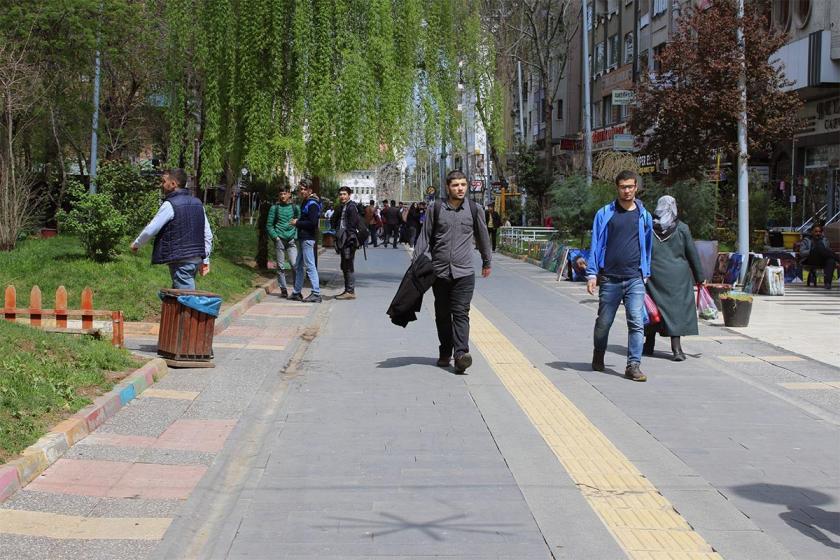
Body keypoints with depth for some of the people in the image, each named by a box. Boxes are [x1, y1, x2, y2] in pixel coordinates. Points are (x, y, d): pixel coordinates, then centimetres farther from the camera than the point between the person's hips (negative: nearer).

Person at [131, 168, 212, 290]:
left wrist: (136, 244, 10)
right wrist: (205, 260, 18)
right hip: (196, 258, 8)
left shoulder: (170, 205, -11)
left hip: (181, 261, -8)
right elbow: (208, 235, 13)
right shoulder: (197, 203, 12)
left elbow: (151, 229, -8)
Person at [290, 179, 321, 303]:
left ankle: (316, 294, -8)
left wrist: (297, 223, -13)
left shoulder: (312, 204, -14)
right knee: (298, 266, 16)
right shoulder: (306, 202, 17)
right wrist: (298, 221, 6)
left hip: (308, 238, -11)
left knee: (310, 266, -9)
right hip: (304, 238, 11)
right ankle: (297, 293, 25)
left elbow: (312, 223, -22)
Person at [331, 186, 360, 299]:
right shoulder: (341, 207, 17)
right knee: (345, 267, 13)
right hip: (343, 241, 9)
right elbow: (333, 222, 19)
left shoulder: (351, 207, -10)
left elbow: (353, 225, -16)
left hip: (349, 241, -9)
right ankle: (348, 290, 19)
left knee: (348, 267, -8)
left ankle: (350, 292, -5)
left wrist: (349, 238, -18)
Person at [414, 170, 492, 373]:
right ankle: (445, 353, 21)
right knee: (442, 315, 10)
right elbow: (424, 237, 6)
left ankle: (461, 353, -17)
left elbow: (482, 236, 17)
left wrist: (487, 262, 25)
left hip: (464, 272, -1)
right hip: (439, 271, 1)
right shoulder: (436, 209, 2)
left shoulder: (472, 209, 4)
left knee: (461, 313, -10)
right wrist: (416, 263, 0)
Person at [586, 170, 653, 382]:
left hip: (635, 279, 1)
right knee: (604, 322, 10)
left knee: (636, 323, -10)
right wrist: (592, 274, -2)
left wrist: (646, 274, 17)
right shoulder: (604, 214, 5)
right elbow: (596, 244, 5)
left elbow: (647, 246, 18)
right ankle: (598, 357, 33)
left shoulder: (644, 216, 11)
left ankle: (633, 365, -9)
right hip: (609, 279, -1)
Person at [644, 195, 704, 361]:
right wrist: (699, 278, 10)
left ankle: (649, 345, 19)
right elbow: (693, 254, 3)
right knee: (676, 307, 1)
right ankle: (676, 348, -6)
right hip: (678, 277, -1)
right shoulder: (682, 228, -1)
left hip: (654, 276, 1)